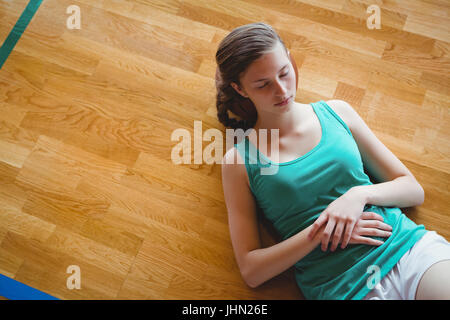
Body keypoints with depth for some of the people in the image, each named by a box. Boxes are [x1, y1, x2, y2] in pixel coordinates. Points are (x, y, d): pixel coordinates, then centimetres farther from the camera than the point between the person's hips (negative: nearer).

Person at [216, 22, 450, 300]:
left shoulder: (336, 112, 11)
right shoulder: (239, 161, 4)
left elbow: (414, 190, 13)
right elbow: (251, 271, 1)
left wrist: (360, 194, -8)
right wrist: (319, 232, -10)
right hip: (343, 288, -1)